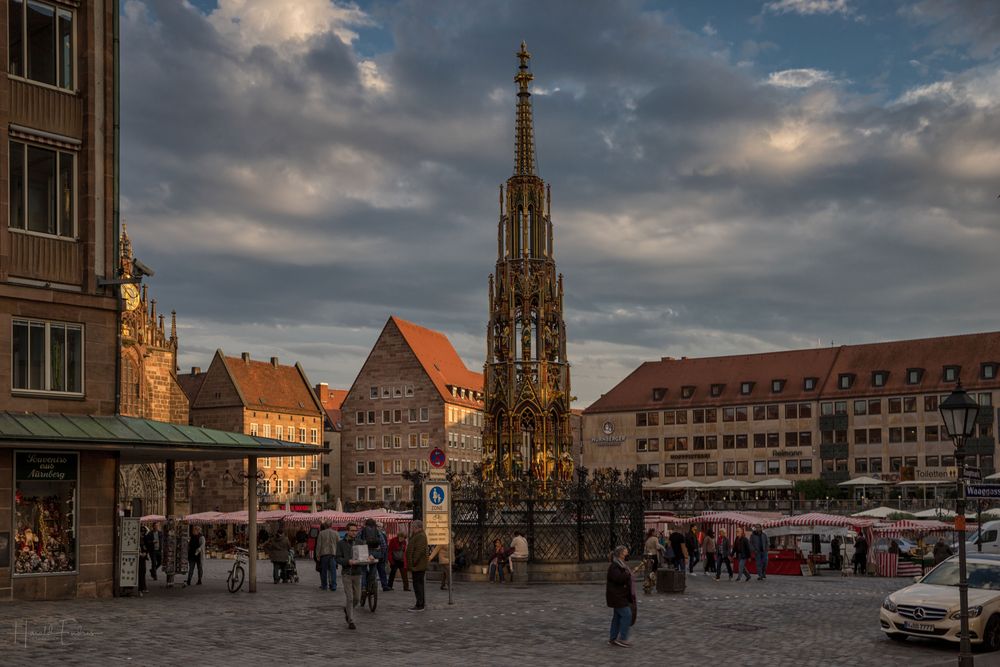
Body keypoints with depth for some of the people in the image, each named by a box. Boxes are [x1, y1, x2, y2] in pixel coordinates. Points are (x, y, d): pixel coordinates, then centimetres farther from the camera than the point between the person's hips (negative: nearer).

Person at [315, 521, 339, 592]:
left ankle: (324, 585, 14)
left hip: (324, 554, -1)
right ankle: (333, 585, -4)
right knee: (333, 570, 0)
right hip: (333, 554, 1)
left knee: (324, 571, 8)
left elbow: (318, 545, -3)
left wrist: (317, 555, 2)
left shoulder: (321, 533, -2)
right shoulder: (335, 533, 2)